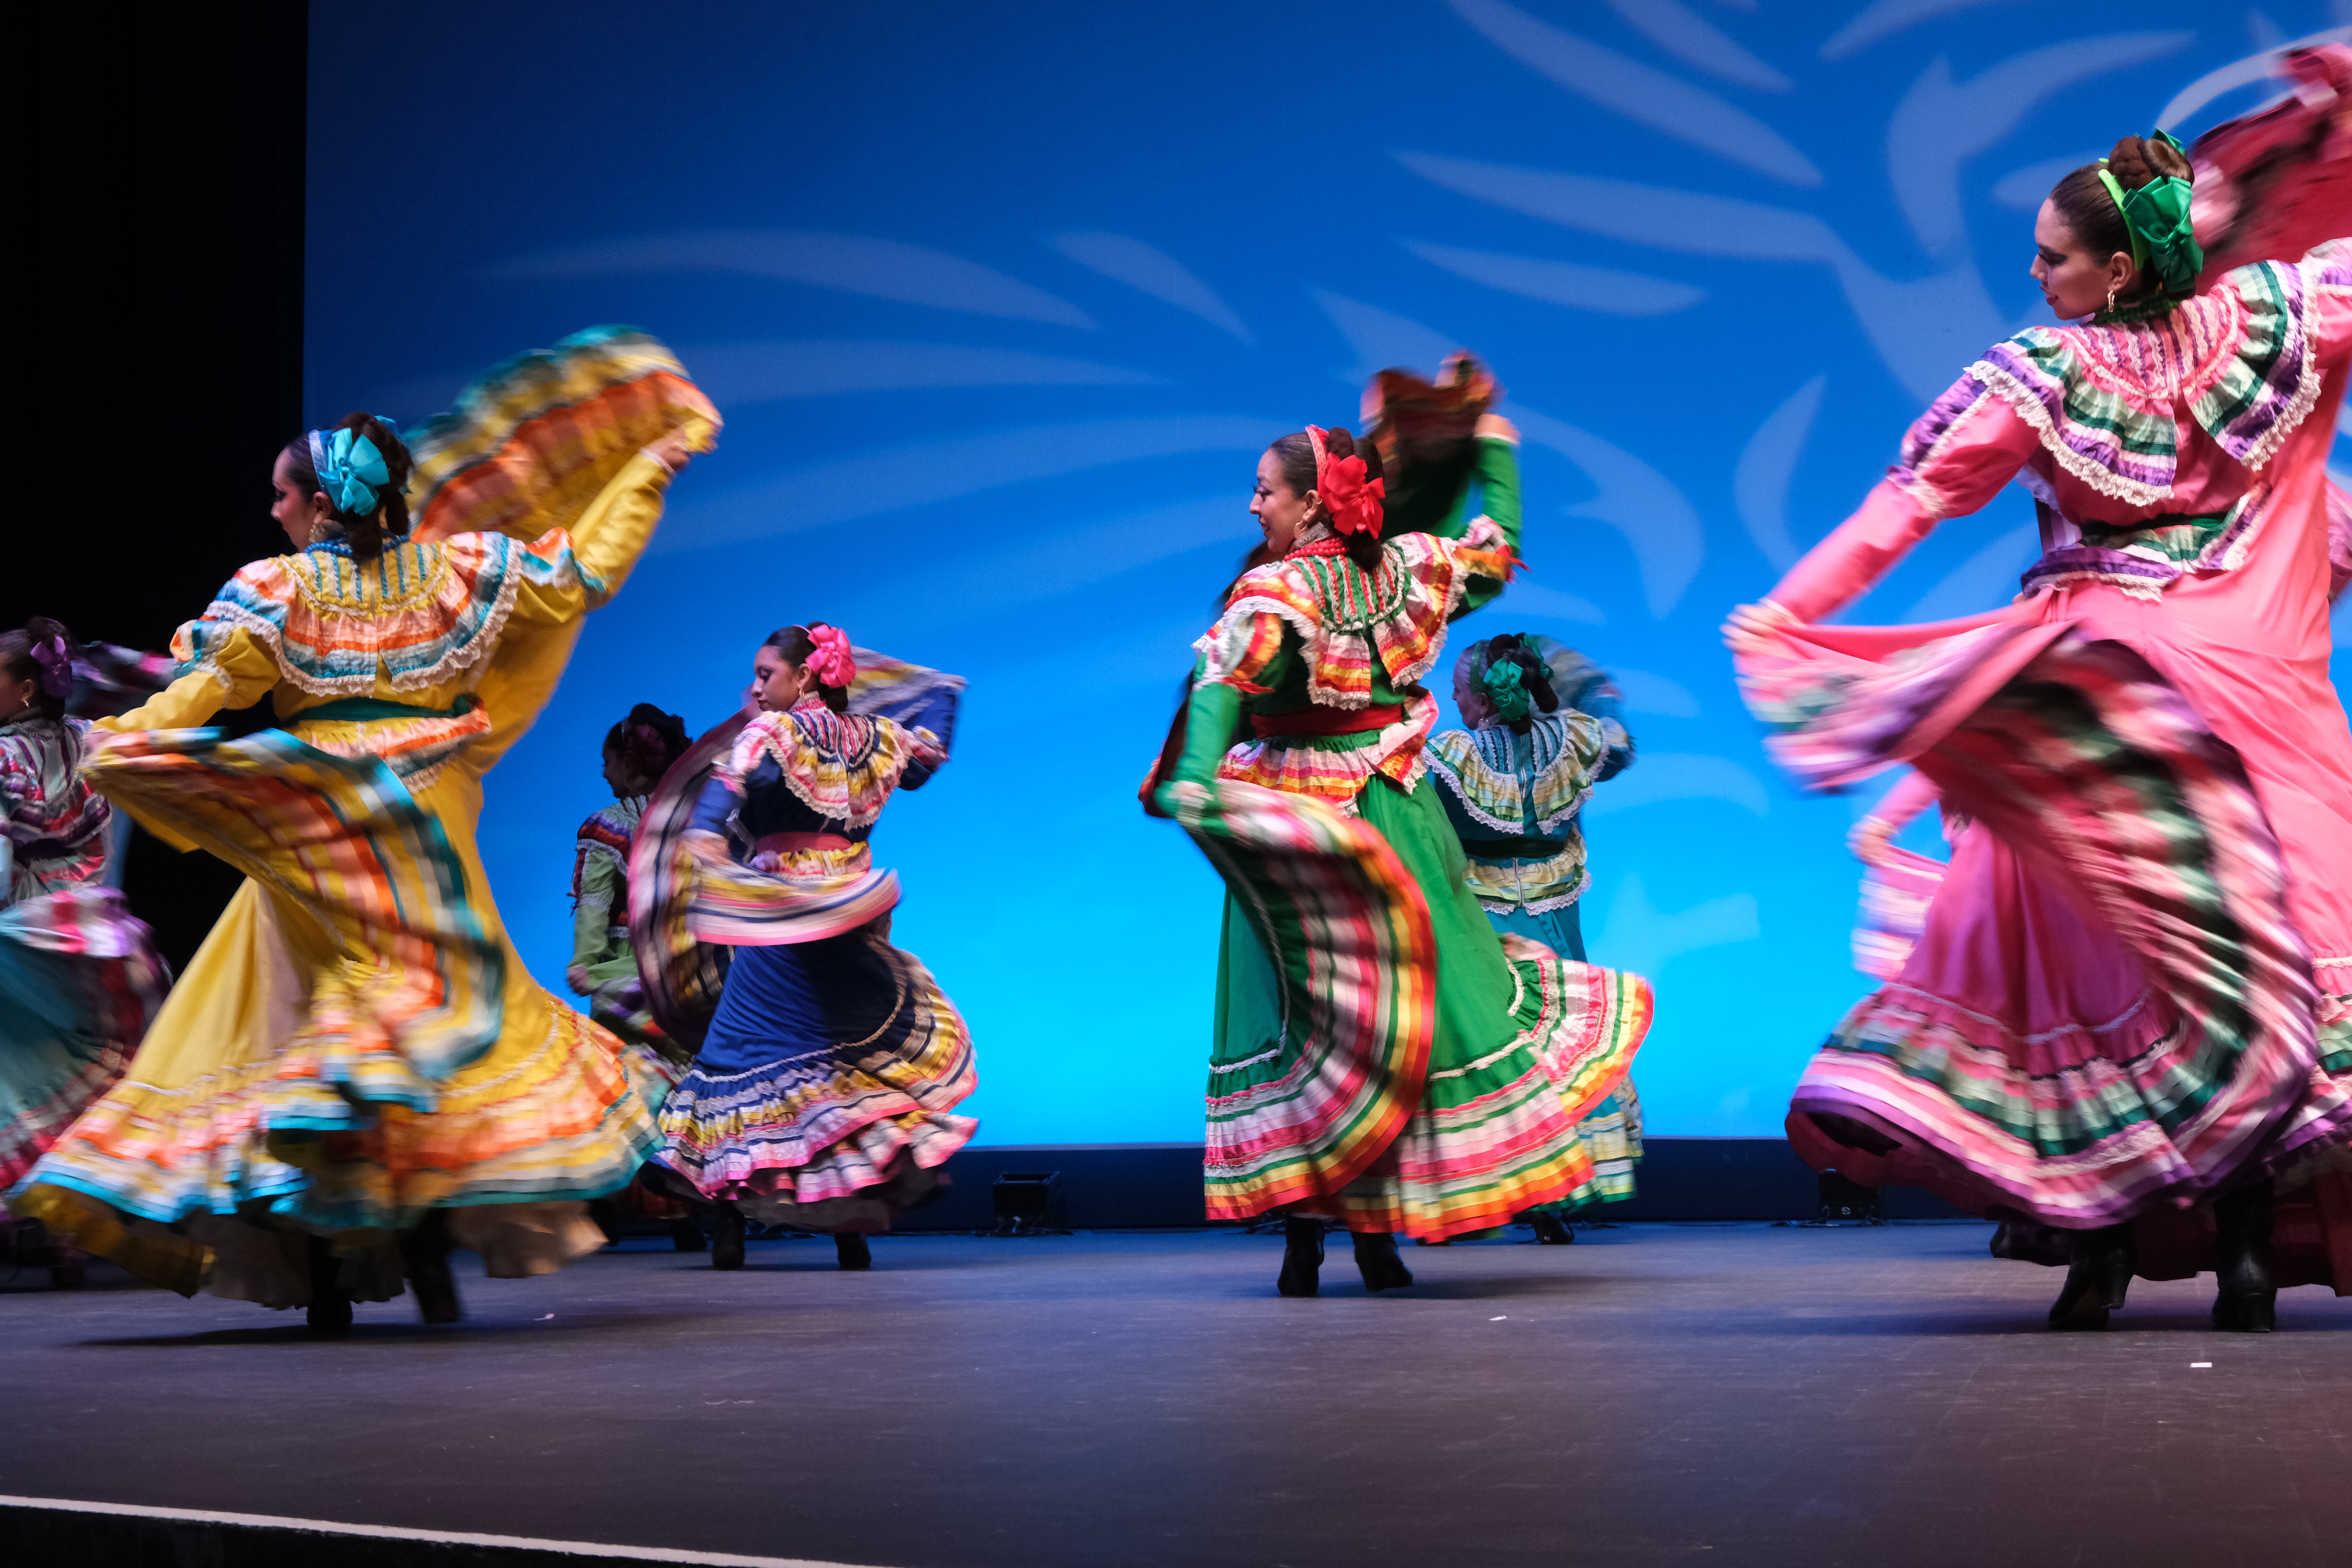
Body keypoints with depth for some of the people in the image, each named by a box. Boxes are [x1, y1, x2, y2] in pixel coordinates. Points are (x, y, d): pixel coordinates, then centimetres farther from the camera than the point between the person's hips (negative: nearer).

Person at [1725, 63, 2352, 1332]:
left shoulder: (2042, 374, -6)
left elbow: (1911, 499, -10)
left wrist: (1784, 610, -9)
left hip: (2091, 699, -2)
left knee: (2083, 948, 4)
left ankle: (2101, 1240, 1)